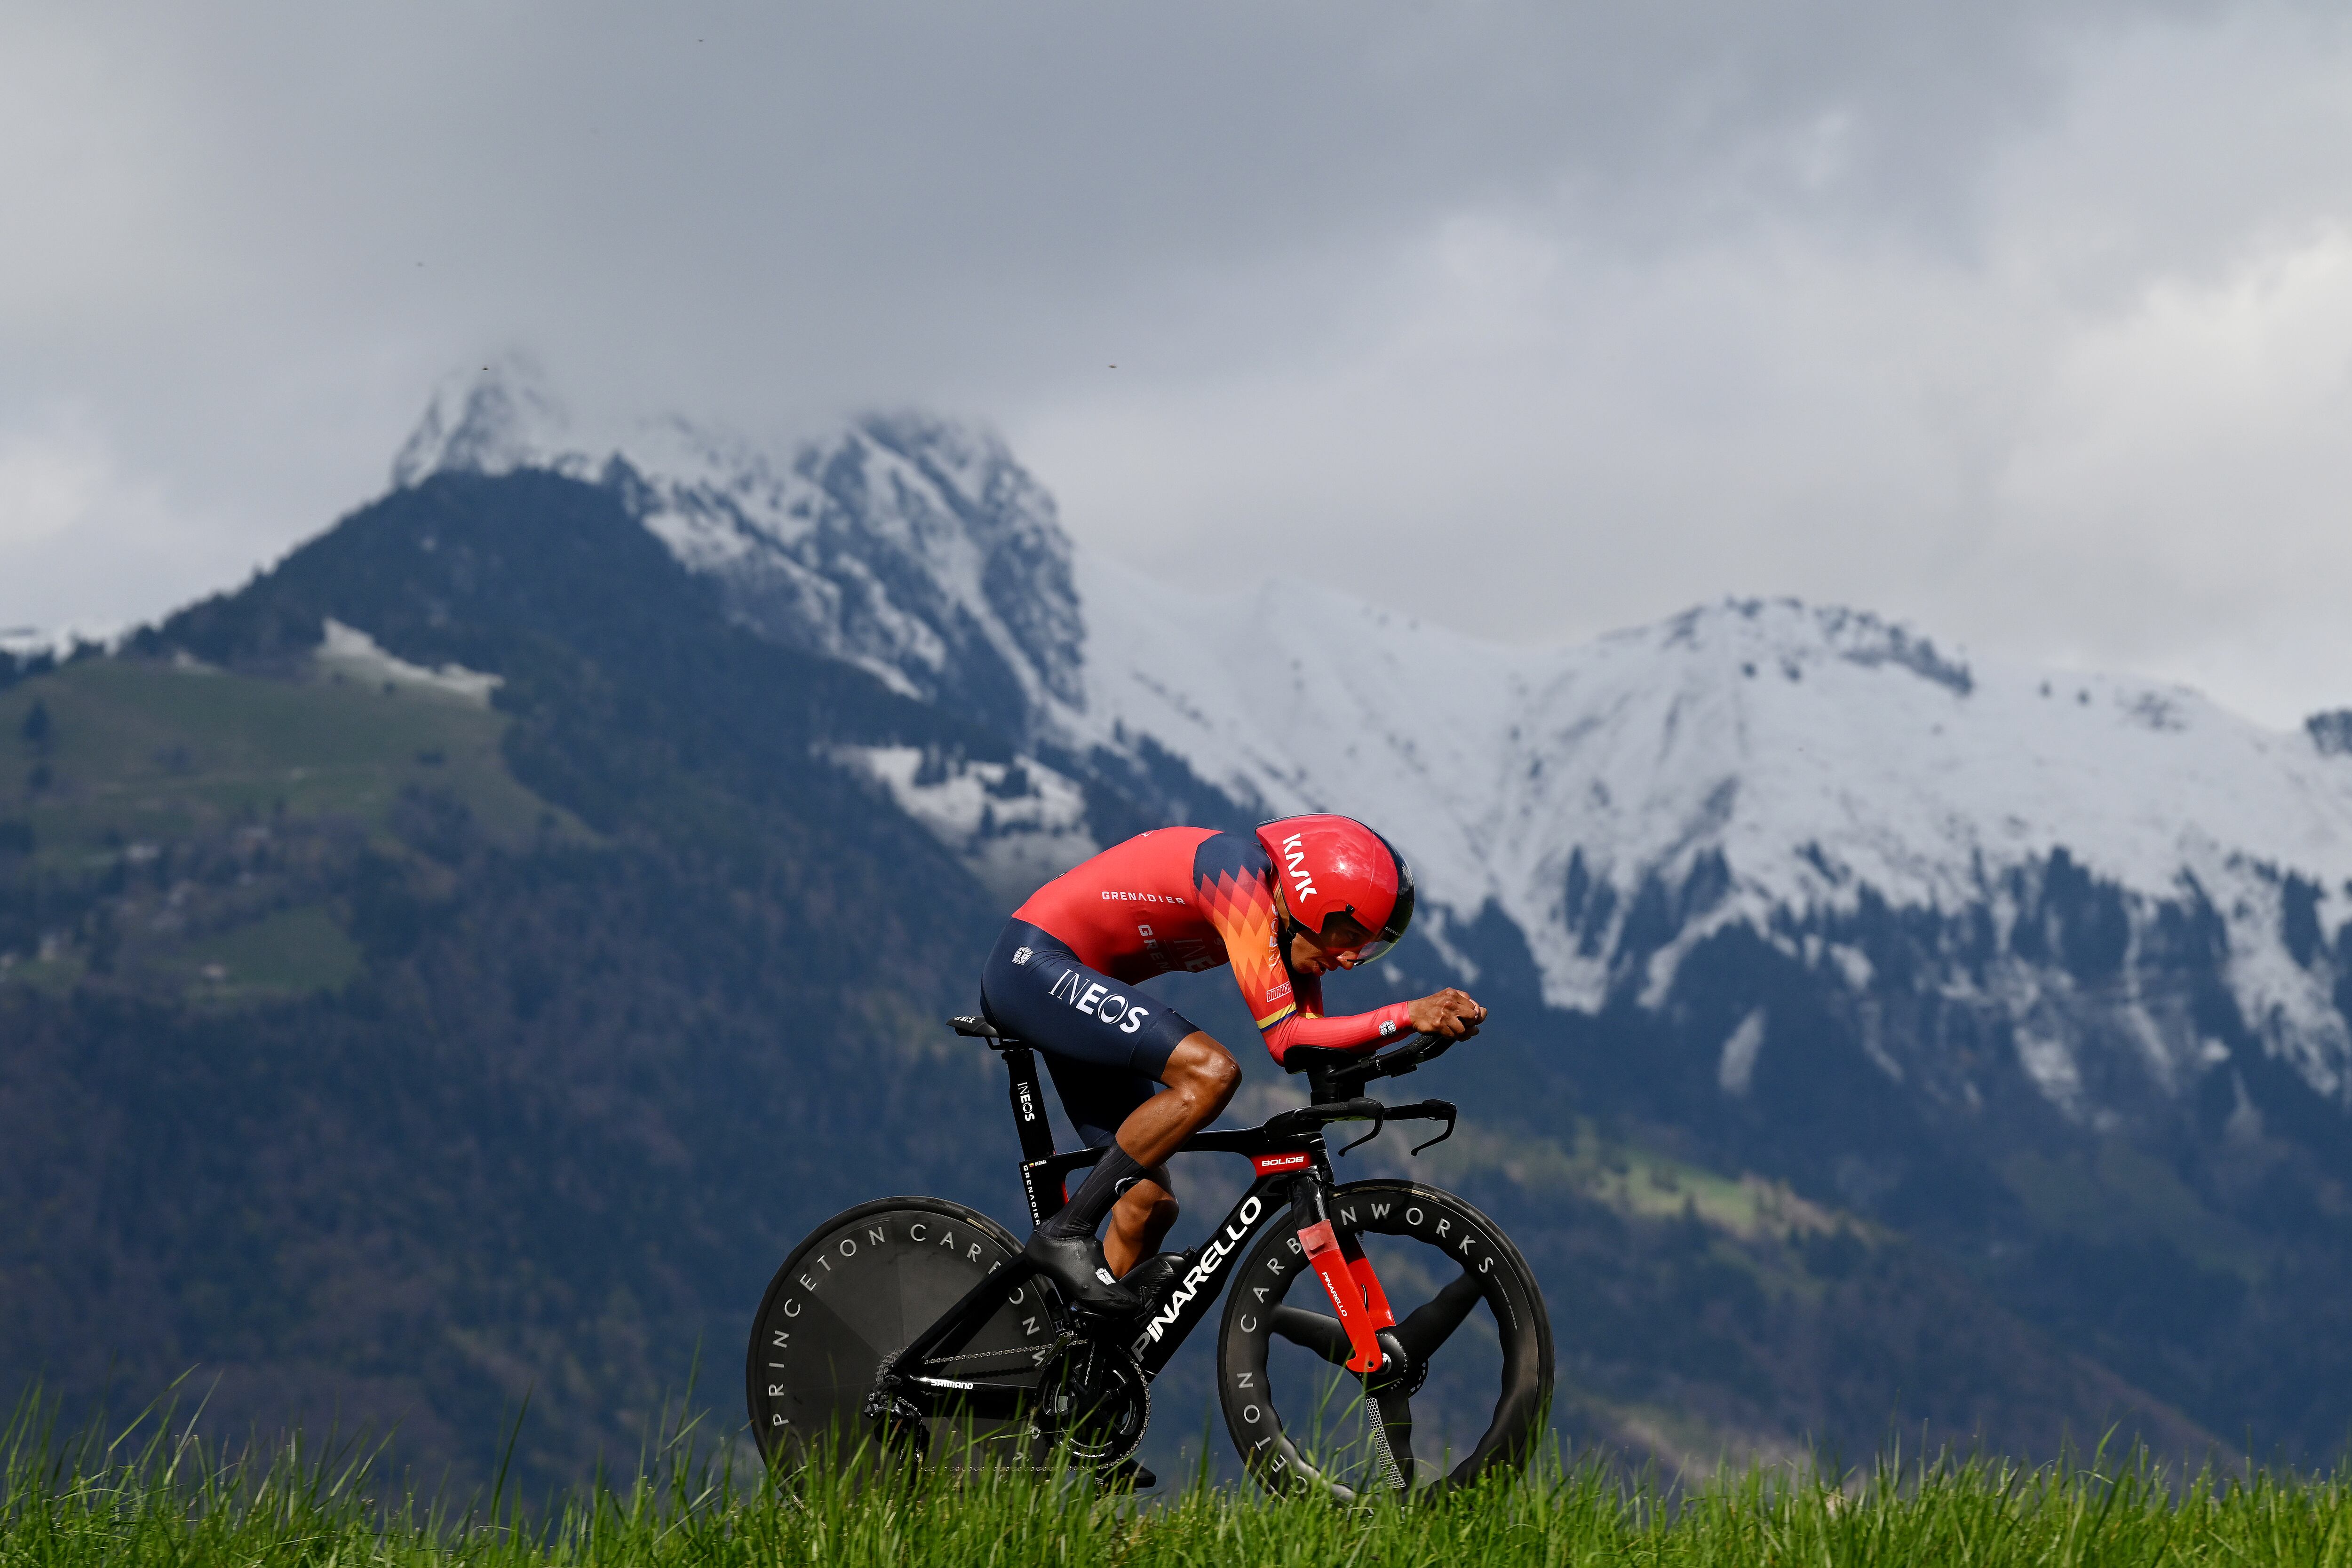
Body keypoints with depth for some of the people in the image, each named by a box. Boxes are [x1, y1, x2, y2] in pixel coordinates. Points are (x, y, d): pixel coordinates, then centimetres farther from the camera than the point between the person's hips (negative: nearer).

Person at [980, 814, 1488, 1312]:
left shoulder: (1289, 921, 4)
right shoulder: (1241, 874, -23)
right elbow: (1284, 1038, -26)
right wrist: (1409, 1015, -30)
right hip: (1032, 965, -10)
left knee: (1150, 1204, 3)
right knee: (1210, 1073, -26)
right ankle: (1065, 1236, -20)